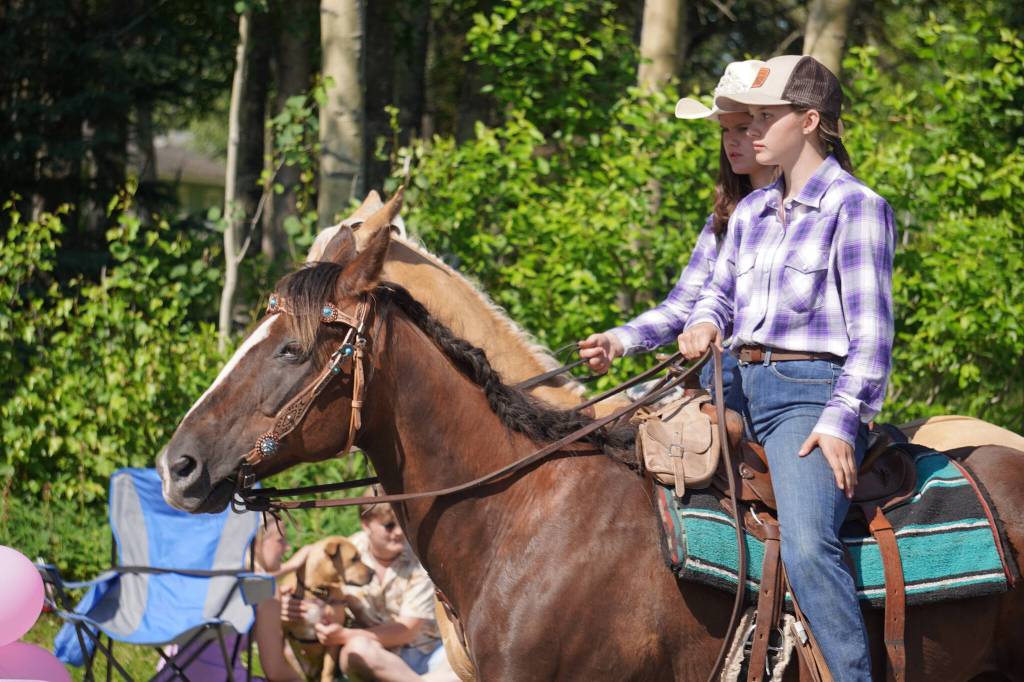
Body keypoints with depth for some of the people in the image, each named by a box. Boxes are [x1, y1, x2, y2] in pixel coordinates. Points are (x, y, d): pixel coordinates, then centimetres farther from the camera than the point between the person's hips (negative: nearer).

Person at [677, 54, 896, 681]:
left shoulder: (855, 207, -5)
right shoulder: (753, 211, 17)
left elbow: (871, 333, -9)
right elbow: (722, 291, 28)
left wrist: (839, 422, -17)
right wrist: (706, 326, 4)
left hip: (812, 393, -8)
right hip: (741, 387, 8)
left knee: (808, 546, -29)